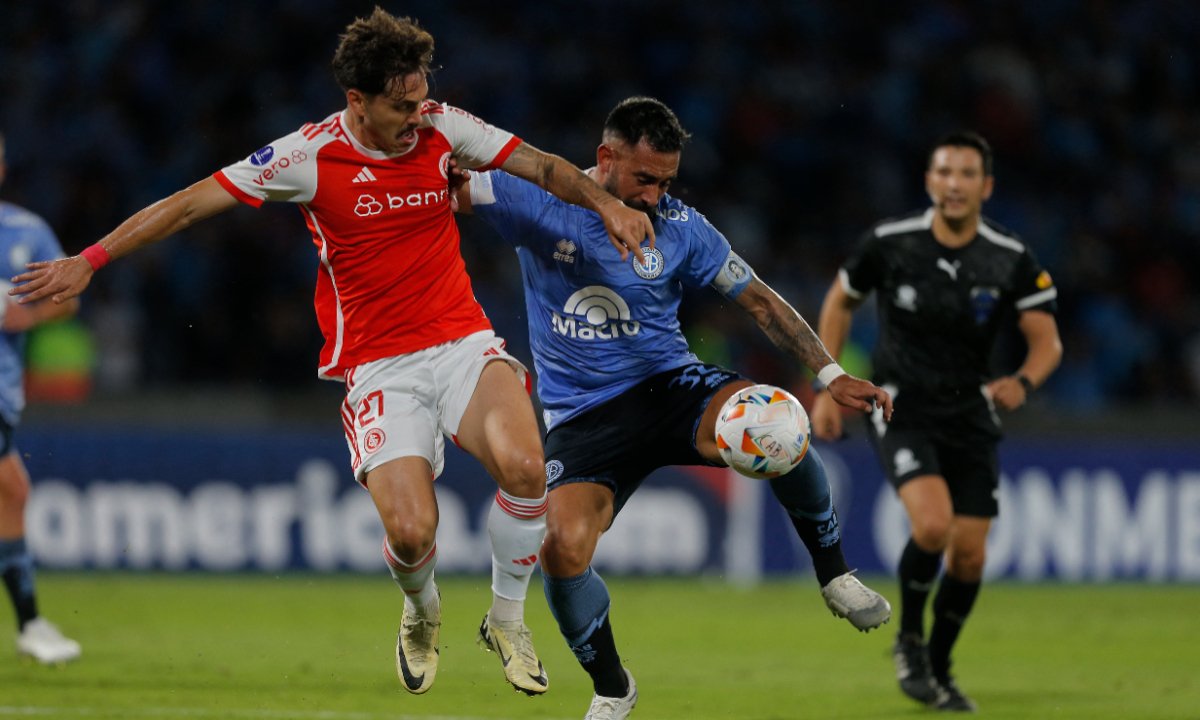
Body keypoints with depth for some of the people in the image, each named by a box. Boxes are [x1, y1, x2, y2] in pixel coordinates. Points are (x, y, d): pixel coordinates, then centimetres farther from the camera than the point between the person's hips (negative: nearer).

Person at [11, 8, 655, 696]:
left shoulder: (444, 126, -1)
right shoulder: (309, 155, -9)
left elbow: (543, 167, 7)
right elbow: (189, 204, -4)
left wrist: (607, 203, -12)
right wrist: (89, 261, -4)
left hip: (463, 342, 2)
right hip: (378, 367, -2)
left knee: (524, 465, -27)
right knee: (410, 531, -19)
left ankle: (508, 620, -2)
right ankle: (423, 613, 20)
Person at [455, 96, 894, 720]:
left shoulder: (679, 228, -1)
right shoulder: (539, 203, -6)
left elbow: (760, 302, 6)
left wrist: (831, 375, -3)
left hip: (670, 387, 1)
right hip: (582, 418, -1)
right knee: (563, 549, -27)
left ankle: (834, 576, -7)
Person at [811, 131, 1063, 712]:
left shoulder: (1012, 262, -9)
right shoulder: (889, 244, -10)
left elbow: (1047, 342, -8)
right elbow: (840, 301, 7)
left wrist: (1023, 381, -31)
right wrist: (828, 390, 4)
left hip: (971, 415, 3)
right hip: (901, 410, -3)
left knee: (968, 555, 0)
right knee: (933, 523, -25)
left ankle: (937, 668, 24)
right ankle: (909, 638, 1)